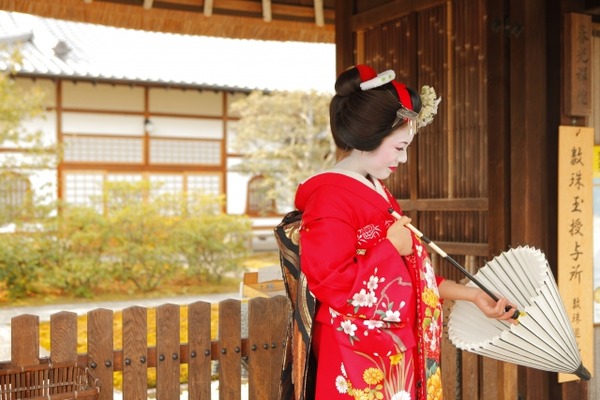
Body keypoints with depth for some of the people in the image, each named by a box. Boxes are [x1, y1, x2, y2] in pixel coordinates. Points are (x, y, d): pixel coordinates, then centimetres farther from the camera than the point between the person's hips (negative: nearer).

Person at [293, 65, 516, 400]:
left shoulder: (378, 192, 12)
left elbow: (409, 274, 17)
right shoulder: (330, 197, -18)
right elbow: (329, 282, -25)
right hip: (358, 357, -9)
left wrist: (472, 294, 14)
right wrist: (391, 246, -17)